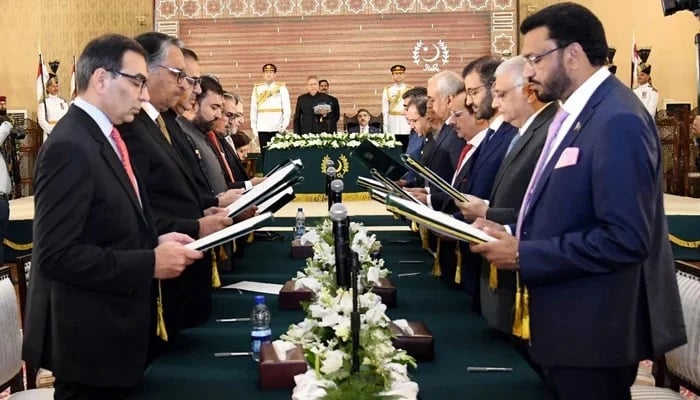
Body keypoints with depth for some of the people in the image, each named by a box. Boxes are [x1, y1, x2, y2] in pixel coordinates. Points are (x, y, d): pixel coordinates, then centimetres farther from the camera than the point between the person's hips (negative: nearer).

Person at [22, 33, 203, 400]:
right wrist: (150, 263, -22)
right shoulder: (70, 148, -21)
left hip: (111, 327, 10)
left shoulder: (103, 137, 9)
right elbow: (57, 255, -26)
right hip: (88, 336, -10)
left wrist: (155, 241, 0)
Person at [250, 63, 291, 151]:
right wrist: (254, 127, 3)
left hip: (277, 128, -1)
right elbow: (253, 110, 8)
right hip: (262, 129, 1)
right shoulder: (257, 89, 7)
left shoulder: (281, 88, 3)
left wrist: (284, 125, -11)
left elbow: (287, 108, 0)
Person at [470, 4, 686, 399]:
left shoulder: (618, 120, -20)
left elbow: (625, 239, -26)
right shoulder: (578, 113, 11)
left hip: (594, 330, -9)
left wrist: (523, 255, -21)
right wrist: (510, 232, 1)